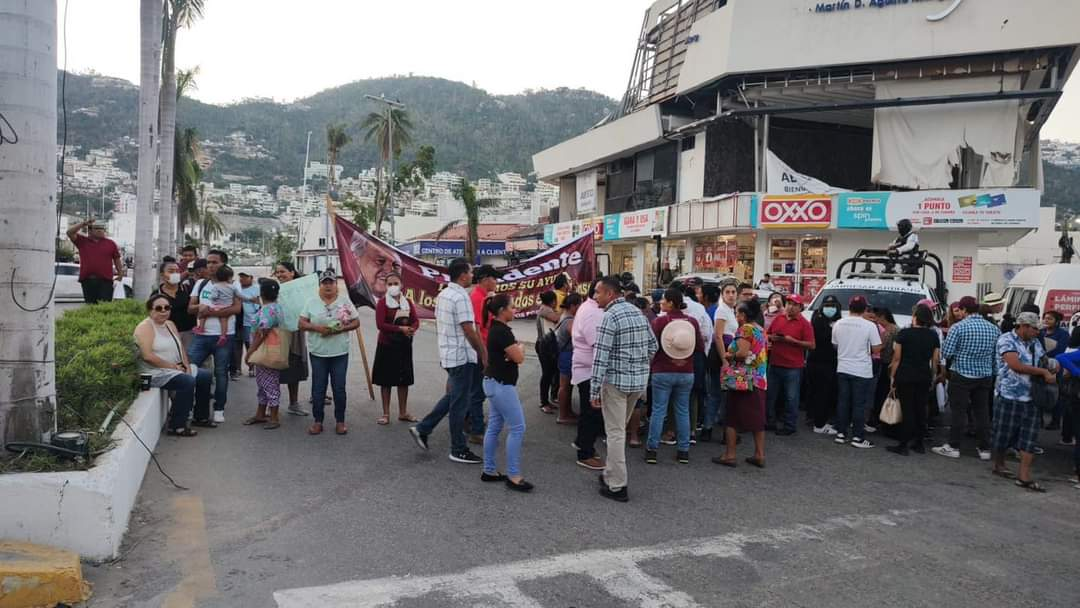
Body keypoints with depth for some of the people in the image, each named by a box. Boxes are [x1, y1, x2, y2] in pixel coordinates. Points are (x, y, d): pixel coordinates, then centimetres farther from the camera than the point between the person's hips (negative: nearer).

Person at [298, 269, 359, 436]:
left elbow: (356, 322, 3)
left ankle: (340, 421, 15)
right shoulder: (312, 302, 3)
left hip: (340, 353, 0)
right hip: (317, 352, 0)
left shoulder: (345, 301, 2)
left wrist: (342, 328, -15)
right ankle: (317, 421, 16)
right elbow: (302, 324, 2)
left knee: (339, 388, 4)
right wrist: (317, 328, -16)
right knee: (318, 388, 5)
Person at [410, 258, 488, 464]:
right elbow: (469, 330, -20)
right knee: (459, 403, 0)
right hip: (462, 356, -9)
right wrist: (483, 353, -10)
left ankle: (422, 429, 21)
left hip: (447, 354, 9)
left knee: (452, 397, 21)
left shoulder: (442, 295, 10)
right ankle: (458, 450, 9)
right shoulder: (461, 297, -19)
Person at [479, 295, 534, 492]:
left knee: (495, 426, 14)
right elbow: (519, 357, -19)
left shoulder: (498, 328, 11)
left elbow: (517, 355, 14)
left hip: (495, 382, 10)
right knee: (517, 428, -6)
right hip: (501, 384, -10)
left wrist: (516, 349, -8)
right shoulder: (501, 331, -20)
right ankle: (513, 476, -2)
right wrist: (520, 348, 1)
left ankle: (489, 471, 20)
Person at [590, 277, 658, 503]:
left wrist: (594, 390, -17)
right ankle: (611, 473, 31)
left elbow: (601, 356, -19)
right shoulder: (638, 312, 9)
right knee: (618, 430, 21)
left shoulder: (610, 316, -15)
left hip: (616, 381, -8)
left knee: (615, 433, 0)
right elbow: (653, 346, 15)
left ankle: (617, 486, 5)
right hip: (638, 381, 8)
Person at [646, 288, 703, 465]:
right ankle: (683, 451, 16)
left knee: (658, 410, 4)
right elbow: (701, 347, 0)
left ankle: (652, 450, 7)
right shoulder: (692, 321, -2)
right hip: (686, 373, 3)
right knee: (683, 411, 11)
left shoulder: (660, 321, -11)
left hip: (663, 372, -2)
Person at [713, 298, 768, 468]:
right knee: (757, 417, 11)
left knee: (733, 416, 1)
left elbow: (743, 353, -22)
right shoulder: (761, 330, 12)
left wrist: (728, 355, -5)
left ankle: (729, 455, 4)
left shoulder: (745, 329, -12)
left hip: (742, 379, -8)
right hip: (760, 380, 8)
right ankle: (760, 455, 14)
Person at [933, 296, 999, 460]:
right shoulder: (993, 328, 2)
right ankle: (984, 448, 17)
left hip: (961, 375, -4)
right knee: (982, 412, 11)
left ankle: (953, 447, 9)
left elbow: (946, 352, -14)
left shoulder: (958, 327, -13)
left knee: (959, 411, 2)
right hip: (985, 376, 4)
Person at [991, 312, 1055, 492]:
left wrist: (1050, 373, -6)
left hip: (1031, 398, 6)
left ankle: (1024, 477, 3)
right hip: (1009, 396, -6)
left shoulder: (1035, 343, 12)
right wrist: (1043, 372, -15)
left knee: (1030, 438, 1)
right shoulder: (1006, 340, -10)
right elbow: (1016, 366, -20)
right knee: (1003, 435, 6)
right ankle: (998, 465, 27)